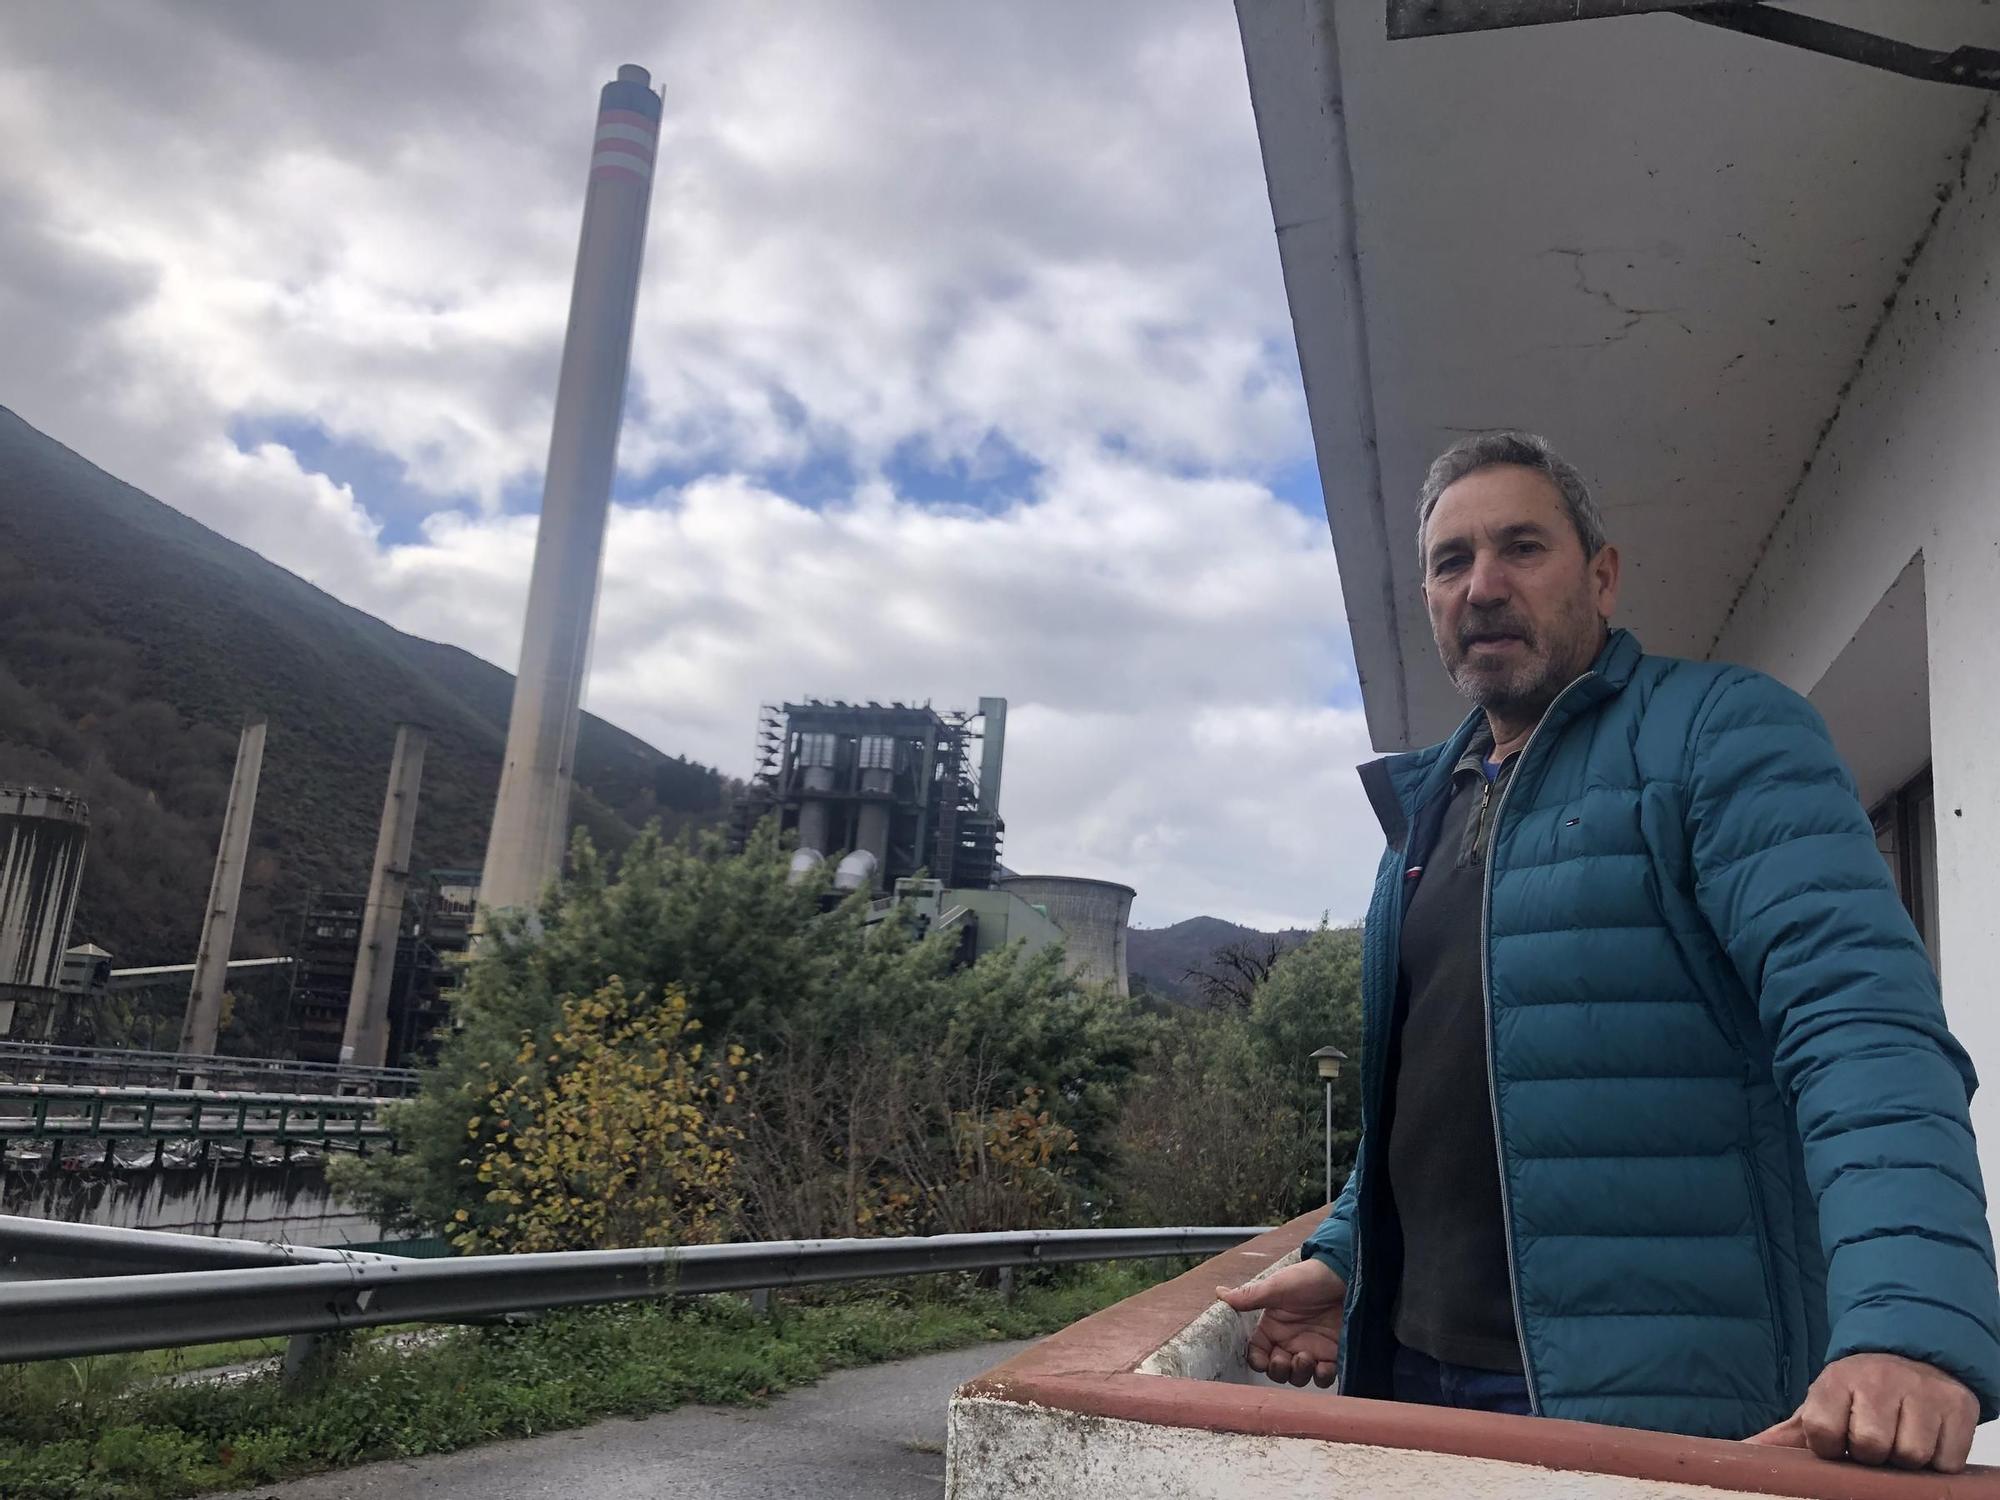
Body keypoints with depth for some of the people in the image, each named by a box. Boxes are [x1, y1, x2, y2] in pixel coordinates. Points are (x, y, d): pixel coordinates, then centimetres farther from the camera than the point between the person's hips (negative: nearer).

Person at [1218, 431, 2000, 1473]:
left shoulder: (1723, 733, -8)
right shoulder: (1427, 802, 13)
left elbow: (1860, 1016, -21)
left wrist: (1912, 1320, -34)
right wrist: (1344, 1257, 12)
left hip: (1659, 1396, -6)